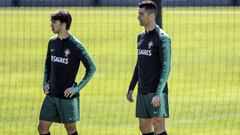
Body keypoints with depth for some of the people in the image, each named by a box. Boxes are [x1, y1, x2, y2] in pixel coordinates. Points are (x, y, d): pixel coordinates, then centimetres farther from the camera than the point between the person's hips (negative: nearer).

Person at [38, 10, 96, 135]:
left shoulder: (75, 45, -13)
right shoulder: (52, 42, 6)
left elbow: (91, 68, -10)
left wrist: (77, 88, -14)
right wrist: (45, 82, 9)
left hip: (67, 96, -6)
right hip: (51, 94, 6)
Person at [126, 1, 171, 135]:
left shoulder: (162, 38, -10)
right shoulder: (141, 37, 13)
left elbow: (166, 67, -15)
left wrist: (158, 94, -21)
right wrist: (131, 88, 19)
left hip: (156, 91, -8)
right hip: (142, 92, 8)